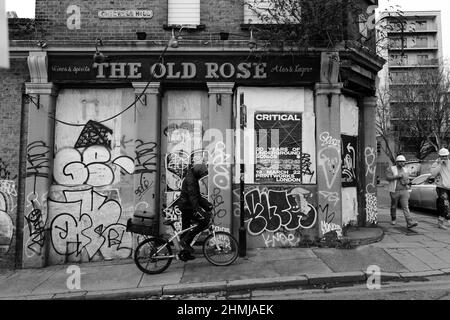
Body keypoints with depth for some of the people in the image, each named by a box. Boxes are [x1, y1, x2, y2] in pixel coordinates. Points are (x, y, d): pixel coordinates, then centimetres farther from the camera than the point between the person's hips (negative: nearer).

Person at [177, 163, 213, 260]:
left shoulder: (193, 178, 18)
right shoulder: (190, 179, -15)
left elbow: (197, 196, 23)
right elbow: (192, 197, -27)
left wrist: (207, 204, 17)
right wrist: (197, 210, -35)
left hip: (185, 206, 11)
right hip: (187, 207, -11)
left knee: (186, 229, 15)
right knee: (204, 220, -16)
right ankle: (185, 240, -12)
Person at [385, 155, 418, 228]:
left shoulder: (406, 170, 12)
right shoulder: (391, 169, -1)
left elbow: (407, 180, 24)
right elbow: (388, 177, -15)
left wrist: (407, 182, 1)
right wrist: (398, 176, -20)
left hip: (404, 191, 2)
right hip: (394, 191, -2)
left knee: (406, 207, -8)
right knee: (394, 206, 11)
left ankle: (410, 223, -15)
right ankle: (393, 219, 33)